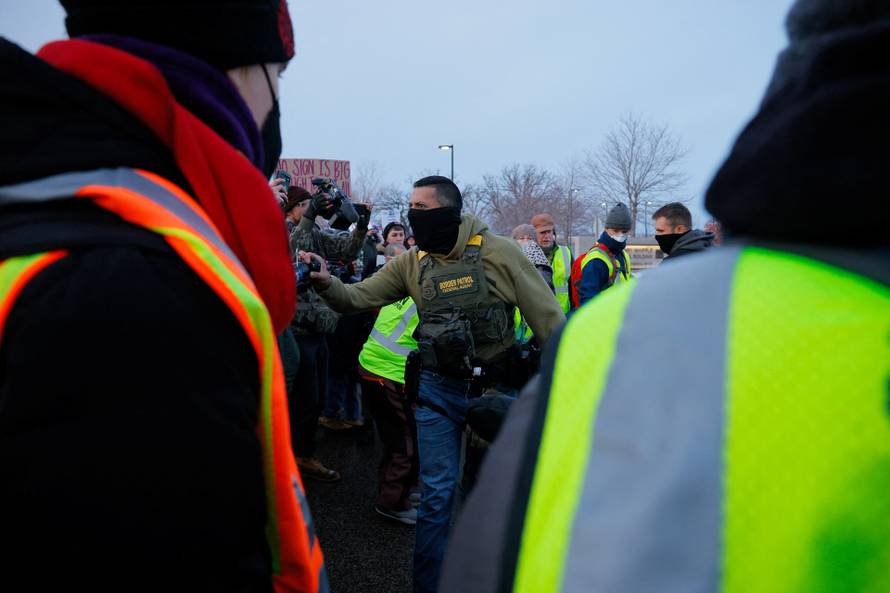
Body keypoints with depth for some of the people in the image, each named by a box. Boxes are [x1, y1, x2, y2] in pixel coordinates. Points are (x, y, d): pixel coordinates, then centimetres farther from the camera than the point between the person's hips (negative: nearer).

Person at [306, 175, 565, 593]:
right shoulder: (411, 263, 0)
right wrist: (326, 283, -21)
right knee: (438, 493, 4)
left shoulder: (498, 252, -11)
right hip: (438, 390, 2)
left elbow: (546, 316, -7)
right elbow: (358, 298, 0)